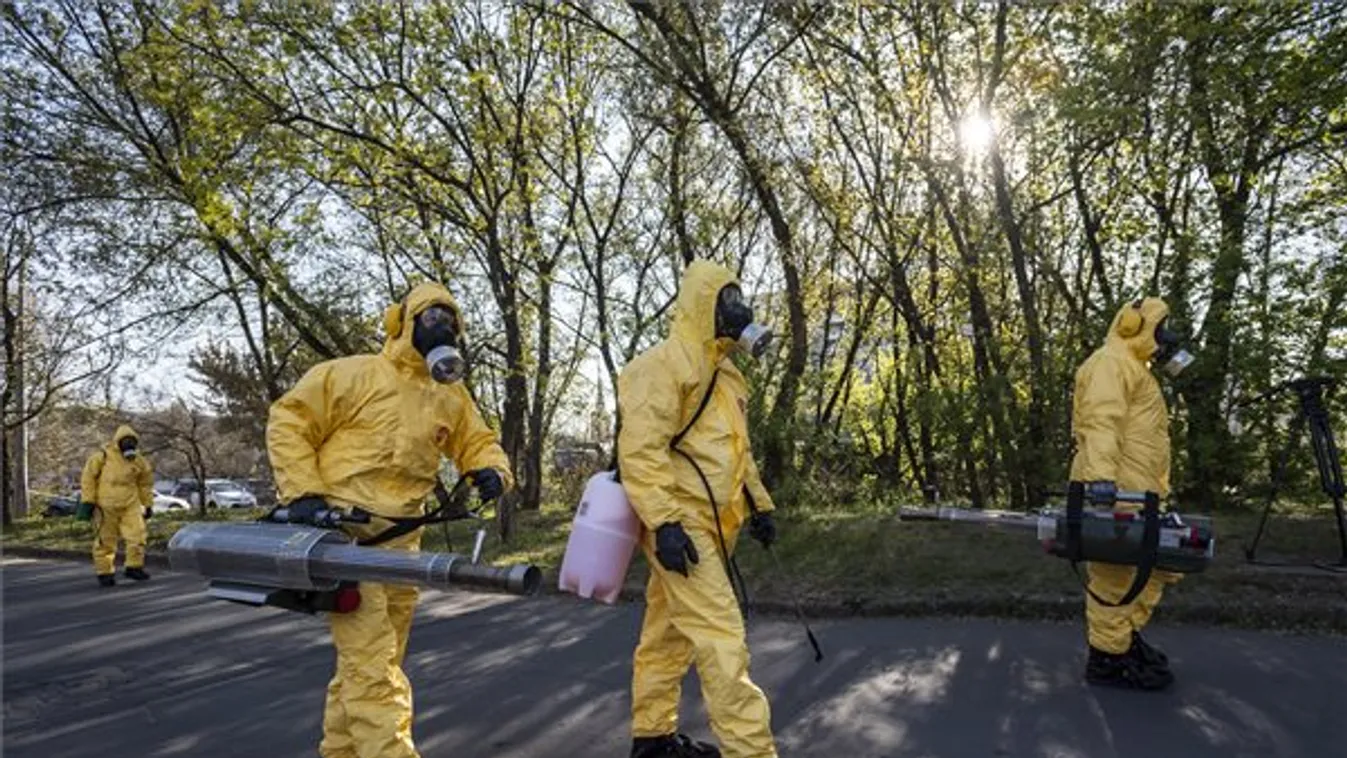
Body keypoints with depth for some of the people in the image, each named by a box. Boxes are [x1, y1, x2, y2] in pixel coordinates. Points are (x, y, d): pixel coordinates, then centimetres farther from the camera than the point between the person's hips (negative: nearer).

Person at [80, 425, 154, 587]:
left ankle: (134, 567, 5)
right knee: (105, 540, 3)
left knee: (137, 535, -8)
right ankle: (104, 573, 13)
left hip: (130, 505, 3)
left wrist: (147, 504, 16)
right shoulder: (104, 456, -7)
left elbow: (145, 483, 16)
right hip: (106, 505, -3)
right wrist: (88, 500, -6)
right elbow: (88, 476, -2)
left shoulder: (139, 462, 4)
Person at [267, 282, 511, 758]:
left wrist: (491, 470, -5)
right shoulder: (354, 374, -6)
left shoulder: (451, 396, 12)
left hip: (399, 540, 7)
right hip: (341, 532, -7)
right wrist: (302, 492, -13)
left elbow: (477, 442, 19)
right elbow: (288, 421, -4)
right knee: (371, 664, -11)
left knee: (370, 662, 16)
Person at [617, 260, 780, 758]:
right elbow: (640, 450, -21)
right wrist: (664, 521, -26)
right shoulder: (662, 366, -12)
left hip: (708, 525, 10)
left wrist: (758, 504, 21)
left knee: (669, 635, 17)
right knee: (721, 638, -11)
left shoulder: (723, 374, 19)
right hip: (680, 525, -10)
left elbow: (736, 451, 26)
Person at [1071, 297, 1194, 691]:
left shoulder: (1135, 369, 27)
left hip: (1135, 490, 11)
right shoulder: (1111, 363, -7)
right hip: (1113, 490, -11)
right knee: (1115, 574, -7)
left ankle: (1126, 635, 26)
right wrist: (1100, 474, -37)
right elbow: (1102, 421, -24)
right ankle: (1109, 658, 0)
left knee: (1161, 564, 17)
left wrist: (1158, 492, 26)